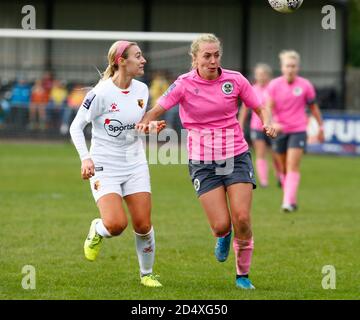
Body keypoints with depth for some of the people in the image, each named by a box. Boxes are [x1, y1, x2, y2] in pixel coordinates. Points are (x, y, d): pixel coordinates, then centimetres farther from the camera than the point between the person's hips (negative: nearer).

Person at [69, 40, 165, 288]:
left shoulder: (141, 90, 3)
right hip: (104, 166, -5)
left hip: (135, 165, 5)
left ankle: (147, 274, 19)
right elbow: (76, 127, -9)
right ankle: (97, 231, 16)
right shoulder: (102, 93, -16)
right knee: (116, 224, -20)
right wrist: (85, 158, -21)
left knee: (143, 225, -1)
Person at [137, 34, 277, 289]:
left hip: (236, 155, 1)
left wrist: (268, 124, -13)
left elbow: (259, 108, 8)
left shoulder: (235, 80, -3)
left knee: (242, 219, -11)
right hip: (203, 161, -1)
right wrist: (145, 122, -34)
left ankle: (243, 275, 10)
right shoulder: (185, 84, -8)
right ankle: (224, 237, 29)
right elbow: (156, 110, -13)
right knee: (221, 225, -11)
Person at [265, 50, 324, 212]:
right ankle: (292, 200, 26)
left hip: (298, 130, -2)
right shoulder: (274, 85, -3)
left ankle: (289, 202, -21)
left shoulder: (305, 85, -3)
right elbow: (268, 107, -10)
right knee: (283, 169, 10)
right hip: (279, 131, 2)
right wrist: (273, 123, -28)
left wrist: (321, 126, 14)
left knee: (292, 167, -15)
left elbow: (313, 107, 9)